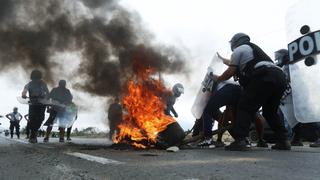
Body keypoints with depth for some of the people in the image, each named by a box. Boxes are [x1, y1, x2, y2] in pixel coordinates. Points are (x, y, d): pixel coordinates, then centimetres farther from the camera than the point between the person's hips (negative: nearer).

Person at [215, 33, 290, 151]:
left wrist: (217, 79, 27)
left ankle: (239, 141, -16)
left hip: (263, 77, -8)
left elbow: (230, 72, 11)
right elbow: (237, 64, 54)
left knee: (245, 108, -6)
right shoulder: (255, 48, 39)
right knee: (270, 111, 20)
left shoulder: (238, 50, 14)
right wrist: (223, 60, 69)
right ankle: (283, 141, 15)